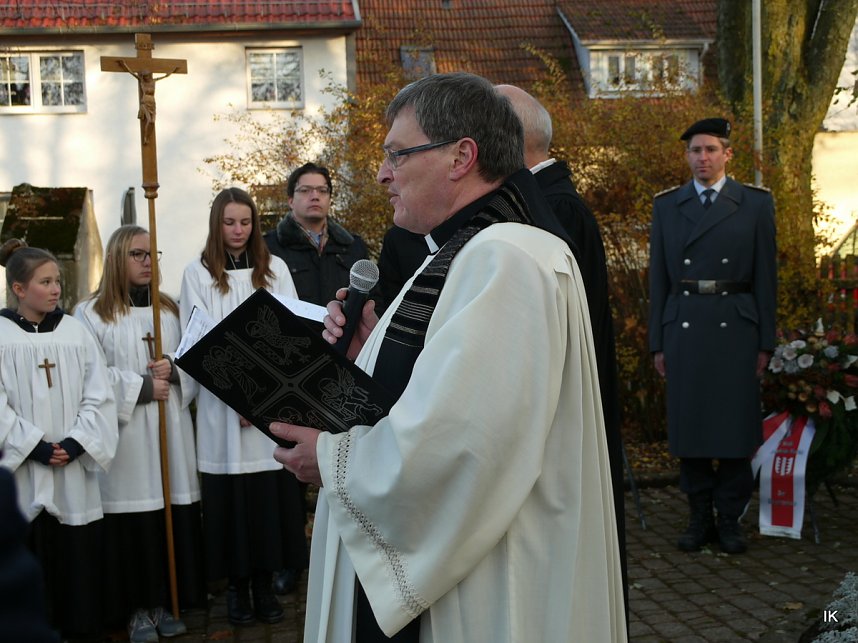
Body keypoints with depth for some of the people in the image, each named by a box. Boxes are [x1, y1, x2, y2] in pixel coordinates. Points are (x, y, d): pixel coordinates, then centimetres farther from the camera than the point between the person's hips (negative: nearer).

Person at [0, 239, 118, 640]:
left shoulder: (75, 332, 6)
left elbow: (98, 397, 3)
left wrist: (75, 443, -9)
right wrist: (35, 448, -13)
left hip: (74, 475, 2)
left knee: (77, 561, 5)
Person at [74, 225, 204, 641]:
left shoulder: (170, 308, 14)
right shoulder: (91, 312, -2)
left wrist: (175, 370, -6)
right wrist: (140, 387, -13)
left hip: (171, 430, 4)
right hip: (124, 433, -4)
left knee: (174, 516, 3)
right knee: (135, 518, -3)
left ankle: (168, 601, 15)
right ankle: (139, 608, 9)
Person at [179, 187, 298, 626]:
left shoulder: (274, 269, 10)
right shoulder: (197, 273, 5)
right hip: (220, 403, -1)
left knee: (268, 494, 2)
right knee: (228, 496, 2)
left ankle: (264, 582, 13)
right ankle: (236, 585, 13)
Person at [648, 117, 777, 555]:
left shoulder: (755, 203, 6)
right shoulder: (666, 205, 9)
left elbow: (766, 276, 4)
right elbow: (658, 277, 9)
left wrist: (765, 342, -1)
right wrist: (656, 342, 5)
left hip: (736, 328, -1)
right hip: (683, 327, 1)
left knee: (736, 426, 2)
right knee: (688, 424, 5)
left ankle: (730, 520, 13)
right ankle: (700, 517, 16)